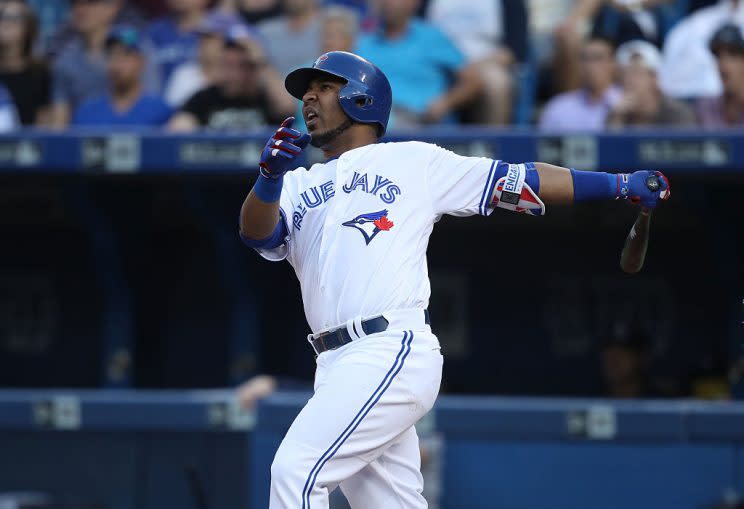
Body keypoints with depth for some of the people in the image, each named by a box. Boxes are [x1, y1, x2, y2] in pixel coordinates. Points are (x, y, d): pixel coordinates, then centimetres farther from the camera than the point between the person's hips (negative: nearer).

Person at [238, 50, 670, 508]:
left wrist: (622, 184, 3)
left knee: (297, 470, -18)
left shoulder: (415, 163, 11)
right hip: (337, 366, 5)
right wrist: (270, 176, -19)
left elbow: (518, 181, 10)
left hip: (394, 352, -5)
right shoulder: (298, 186, 23)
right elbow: (258, 234, 3)